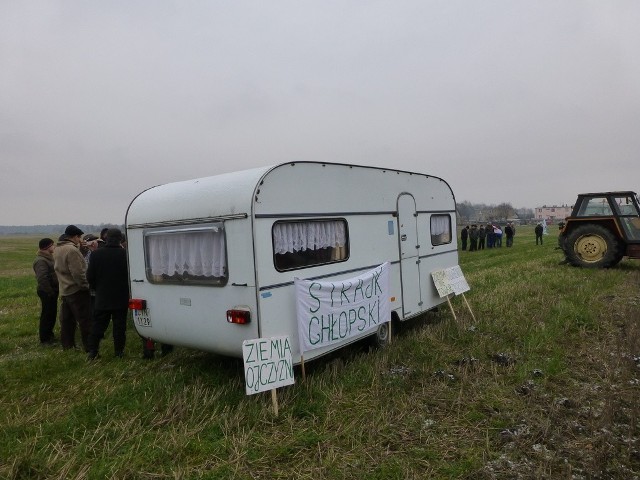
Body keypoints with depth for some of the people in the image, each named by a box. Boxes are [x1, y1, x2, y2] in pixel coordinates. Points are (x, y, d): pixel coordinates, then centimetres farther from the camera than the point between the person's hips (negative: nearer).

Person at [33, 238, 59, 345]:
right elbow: (42, 279, -30)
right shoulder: (41, 261, -21)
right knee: (47, 315, -1)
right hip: (47, 292, -10)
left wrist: (54, 291, 12)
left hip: (51, 291, 10)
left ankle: (49, 335, 32)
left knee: (52, 314, 18)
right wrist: (50, 292, -23)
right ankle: (44, 339, 10)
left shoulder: (47, 258, 12)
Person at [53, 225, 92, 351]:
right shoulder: (72, 250, -21)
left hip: (64, 291, 9)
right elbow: (78, 273, -24)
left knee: (66, 320, 15)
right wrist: (86, 286, -13)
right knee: (85, 321, -3)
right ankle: (90, 348, 0)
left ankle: (67, 346, 23)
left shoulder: (57, 249, 11)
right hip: (77, 290, -9)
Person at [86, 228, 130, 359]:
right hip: (121, 298, -2)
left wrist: (97, 288, 15)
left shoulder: (96, 254, -7)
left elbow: (90, 276, -2)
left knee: (98, 325, 12)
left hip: (102, 298, 2)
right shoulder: (124, 254, -14)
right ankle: (119, 351, 13)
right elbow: (130, 275, -7)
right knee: (119, 325, 8)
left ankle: (92, 351, 13)